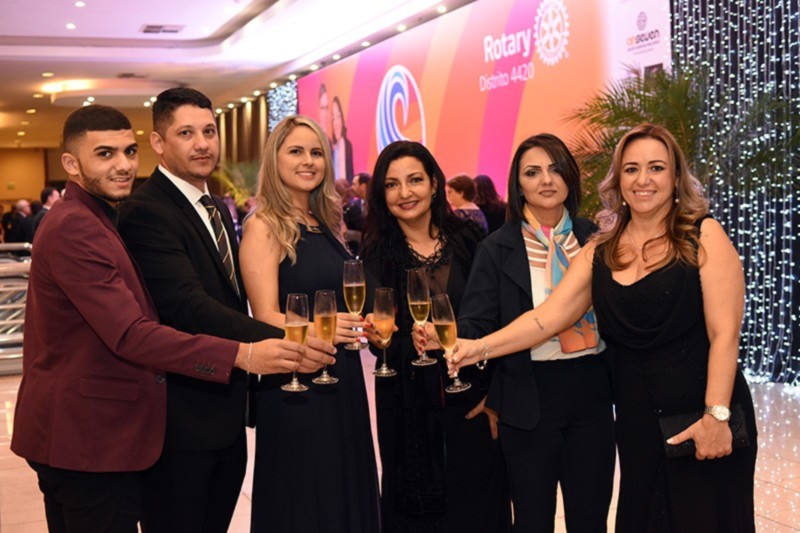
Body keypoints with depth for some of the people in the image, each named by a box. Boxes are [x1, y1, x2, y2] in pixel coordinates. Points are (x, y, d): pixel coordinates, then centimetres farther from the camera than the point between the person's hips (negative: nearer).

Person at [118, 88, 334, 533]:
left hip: (227, 411, 9)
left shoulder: (218, 208, 13)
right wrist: (281, 341, -33)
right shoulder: (147, 212, -17)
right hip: (181, 417, -9)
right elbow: (187, 304, -28)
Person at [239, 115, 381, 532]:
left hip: (344, 381, 7)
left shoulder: (327, 225, 11)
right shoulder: (263, 226, -9)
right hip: (294, 388, -7)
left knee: (347, 492, 14)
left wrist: (370, 324, 0)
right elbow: (267, 318, -16)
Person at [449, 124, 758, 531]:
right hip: (636, 423, 4)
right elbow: (547, 317, -2)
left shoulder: (703, 236, -5)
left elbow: (724, 333, -9)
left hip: (702, 419, -4)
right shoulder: (599, 253, 6)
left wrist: (716, 415, -16)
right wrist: (480, 348, -16)